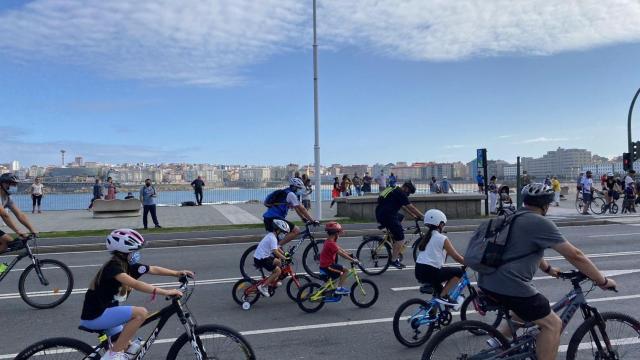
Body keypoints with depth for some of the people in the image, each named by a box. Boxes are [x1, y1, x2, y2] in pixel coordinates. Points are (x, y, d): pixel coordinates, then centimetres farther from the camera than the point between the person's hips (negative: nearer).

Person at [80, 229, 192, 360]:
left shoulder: (129, 265, 2)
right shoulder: (113, 266, -24)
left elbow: (154, 269, 11)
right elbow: (135, 284, -36)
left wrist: (177, 273, 3)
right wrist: (166, 292, -40)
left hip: (104, 312, 9)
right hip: (95, 316, -9)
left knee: (125, 347, 19)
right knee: (141, 313, -23)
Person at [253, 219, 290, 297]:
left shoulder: (271, 235, 12)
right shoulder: (273, 238, -19)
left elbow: (277, 248, 20)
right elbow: (275, 252, -29)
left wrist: (285, 255, 13)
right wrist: (285, 258, -27)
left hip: (263, 256, 10)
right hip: (261, 259, -10)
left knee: (278, 262, 20)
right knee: (278, 271, -10)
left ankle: (273, 282, 23)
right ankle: (263, 287, -7)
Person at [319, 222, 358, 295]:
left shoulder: (329, 241, 9)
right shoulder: (331, 243, -23)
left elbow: (340, 249, 12)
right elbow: (341, 254, -24)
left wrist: (350, 255, 9)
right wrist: (353, 260, -19)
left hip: (324, 265, 10)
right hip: (327, 267, -10)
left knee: (340, 273, 27)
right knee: (346, 270, -11)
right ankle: (339, 288, -7)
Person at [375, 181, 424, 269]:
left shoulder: (395, 191, 23)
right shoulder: (400, 193, -6)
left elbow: (404, 207, 30)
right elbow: (411, 207, -7)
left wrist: (414, 216, 30)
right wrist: (422, 216, -1)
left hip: (380, 214, 10)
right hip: (387, 216, -10)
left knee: (400, 217, 33)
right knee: (400, 239, -4)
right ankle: (394, 260, -3)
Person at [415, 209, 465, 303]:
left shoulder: (425, 238, 17)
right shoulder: (442, 239, -5)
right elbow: (456, 257, -4)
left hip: (418, 273, 8)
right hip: (430, 273, -8)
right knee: (459, 271, 3)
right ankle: (442, 296, -1)